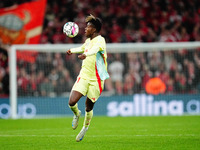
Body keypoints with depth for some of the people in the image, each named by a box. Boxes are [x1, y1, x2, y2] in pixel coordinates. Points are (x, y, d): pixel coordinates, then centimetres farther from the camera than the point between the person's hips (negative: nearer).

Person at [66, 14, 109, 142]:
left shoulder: (100, 40, -14)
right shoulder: (88, 41, 10)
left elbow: (96, 49, -38)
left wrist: (86, 54, -56)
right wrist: (72, 50, 46)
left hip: (96, 79, -5)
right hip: (84, 76, 5)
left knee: (89, 107, 5)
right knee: (72, 102, -12)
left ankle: (85, 128, 31)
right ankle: (77, 114, 21)